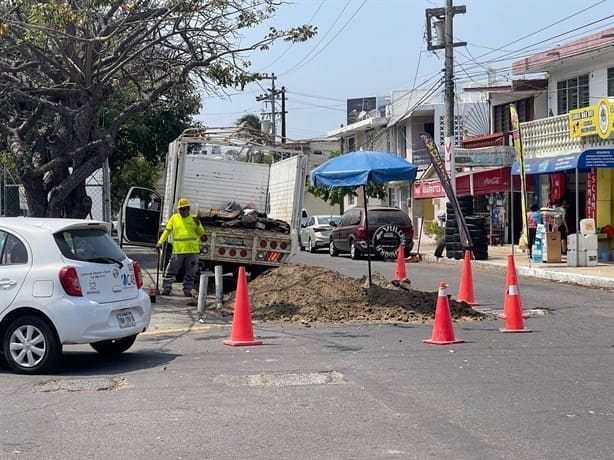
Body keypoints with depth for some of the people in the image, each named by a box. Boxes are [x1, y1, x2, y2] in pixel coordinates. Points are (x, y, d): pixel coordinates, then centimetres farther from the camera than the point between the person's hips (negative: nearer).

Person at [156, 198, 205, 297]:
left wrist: (198, 224, -15)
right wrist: (160, 242, -7)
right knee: (170, 271, 1)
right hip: (178, 250, 0)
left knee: (190, 273, 7)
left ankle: (187, 290, 18)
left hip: (192, 250, 0)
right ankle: (166, 289, 8)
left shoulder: (194, 218, 6)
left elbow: (201, 233, 5)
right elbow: (167, 231, 3)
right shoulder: (174, 218, 7)